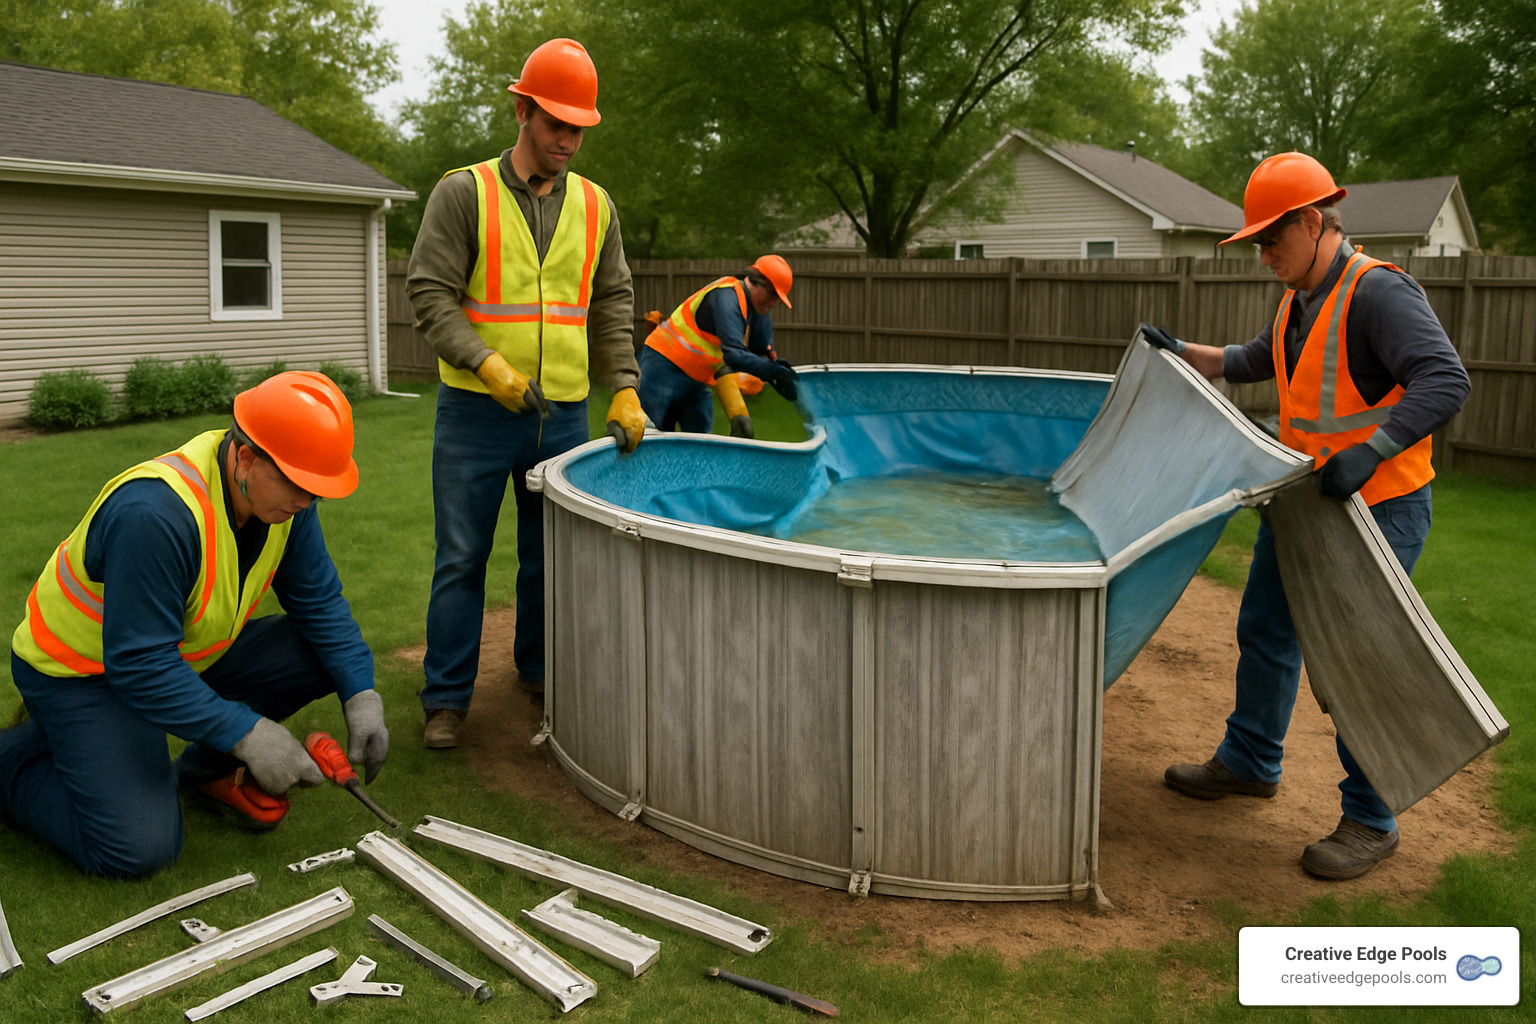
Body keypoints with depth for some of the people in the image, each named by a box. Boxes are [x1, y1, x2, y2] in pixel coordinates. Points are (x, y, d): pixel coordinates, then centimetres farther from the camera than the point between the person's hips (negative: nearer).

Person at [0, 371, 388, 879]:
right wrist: (246, 732, -33)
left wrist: (361, 694, -14)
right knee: (140, 848, -19)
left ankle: (210, 768, 10)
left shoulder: (283, 492, -13)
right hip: (86, 672, -7)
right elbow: (139, 664, -33)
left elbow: (319, 601, -3)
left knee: (326, 657, -11)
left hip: (188, 653, 7)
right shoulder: (154, 513, -36)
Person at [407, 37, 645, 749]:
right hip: (475, 412, -3)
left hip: (562, 415, 4)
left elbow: (613, 306, 11)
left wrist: (623, 390, 0)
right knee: (462, 559, 3)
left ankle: (541, 671, 31)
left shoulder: (595, 207, 9)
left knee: (551, 556, 13)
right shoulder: (464, 193, -4)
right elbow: (431, 295, -9)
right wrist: (489, 366, -22)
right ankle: (446, 698, 14)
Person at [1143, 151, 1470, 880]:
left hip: (1376, 508, -9)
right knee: (1266, 632, 18)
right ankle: (1250, 764, 36)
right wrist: (1180, 352, 22)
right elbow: (1255, 362, 27)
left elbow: (1445, 382, -31)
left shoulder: (1377, 293, -21)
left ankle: (1369, 822, 14)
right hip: (1303, 499, 9)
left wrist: (1369, 452, -38)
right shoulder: (1299, 301, 9)